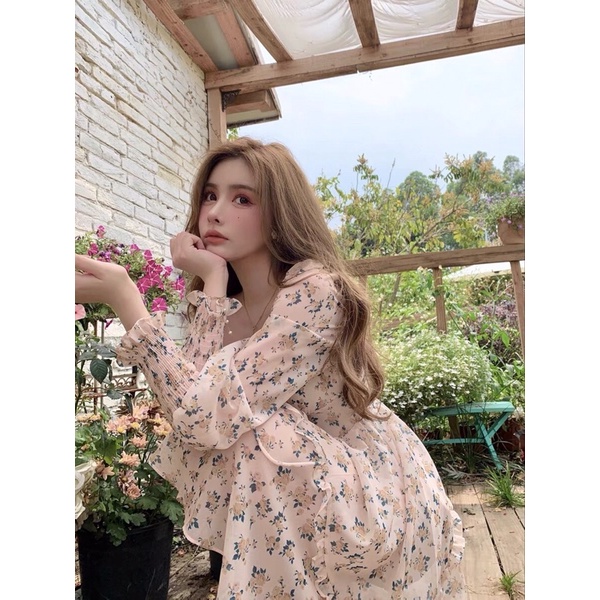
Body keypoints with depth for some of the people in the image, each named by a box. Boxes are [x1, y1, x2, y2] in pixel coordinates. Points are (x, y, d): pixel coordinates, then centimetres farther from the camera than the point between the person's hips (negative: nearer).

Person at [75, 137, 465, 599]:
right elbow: (194, 414, -16)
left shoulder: (314, 290, -22)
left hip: (377, 490, -7)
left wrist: (123, 297, -28)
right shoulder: (231, 305, 0)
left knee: (242, 436, -24)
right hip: (309, 487, 7)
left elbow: (210, 415, -29)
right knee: (209, 442, -14)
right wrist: (213, 282, -16)